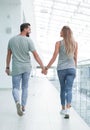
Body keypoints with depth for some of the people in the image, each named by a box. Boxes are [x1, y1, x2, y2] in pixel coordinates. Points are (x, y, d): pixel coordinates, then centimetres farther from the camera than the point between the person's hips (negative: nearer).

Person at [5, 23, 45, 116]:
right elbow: (36, 55, -11)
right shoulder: (28, 40, -7)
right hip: (26, 67, -1)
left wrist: (7, 67, 17)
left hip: (16, 68, 1)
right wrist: (43, 67, -7)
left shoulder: (12, 40, 3)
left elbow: (8, 55, 9)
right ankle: (23, 106, 18)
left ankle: (18, 102, -22)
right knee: (25, 88, 13)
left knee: (15, 88, 5)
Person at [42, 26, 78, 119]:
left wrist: (46, 68, 0)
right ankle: (67, 110, -20)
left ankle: (63, 109, 24)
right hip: (71, 69, 1)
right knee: (69, 89, -3)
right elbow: (75, 58, 9)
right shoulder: (75, 43, 3)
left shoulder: (59, 43, -6)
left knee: (63, 89, 15)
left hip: (61, 69, -1)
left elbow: (54, 58, -8)